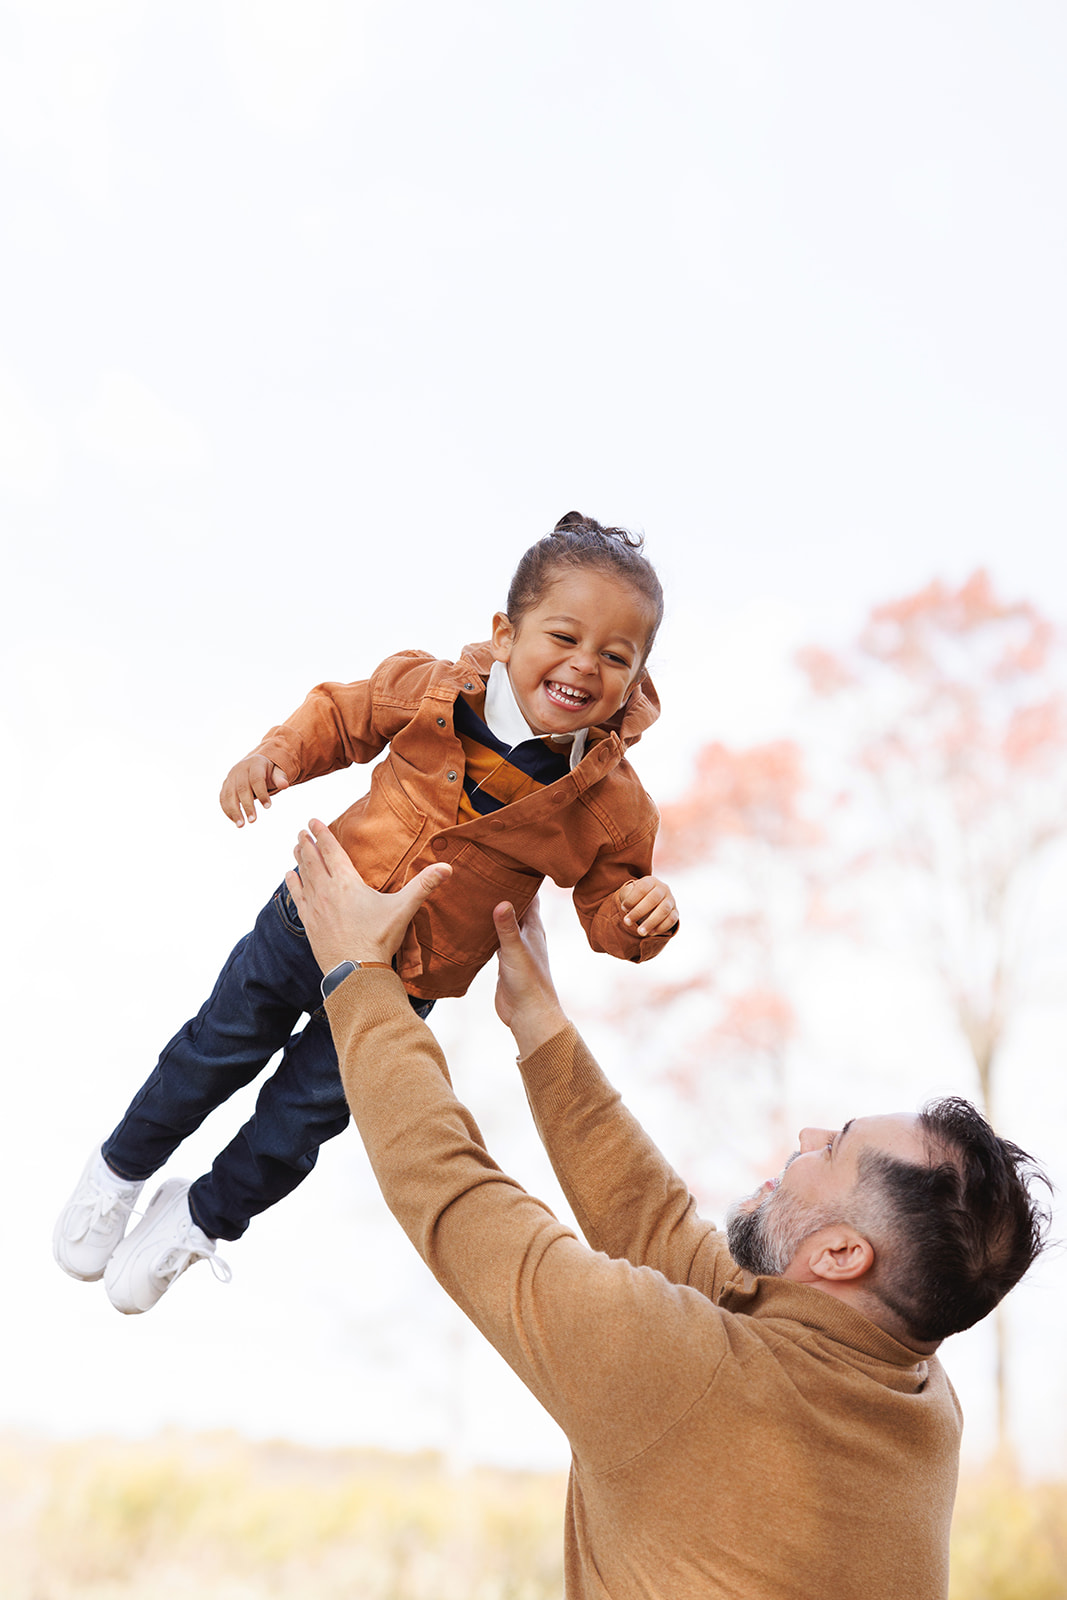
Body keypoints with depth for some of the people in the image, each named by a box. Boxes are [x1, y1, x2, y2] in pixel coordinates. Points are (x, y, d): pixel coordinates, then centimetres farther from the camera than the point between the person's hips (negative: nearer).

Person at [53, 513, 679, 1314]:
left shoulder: (611, 802, -19)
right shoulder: (430, 691, -18)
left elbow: (607, 904, -8)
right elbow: (342, 715, 0)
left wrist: (642, 914, -29)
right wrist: (274, 755, -15)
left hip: (400, 988, 0)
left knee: (304, 1113, 13)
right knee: (218, 1051, 16)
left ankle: (201, 1218, 42)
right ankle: (121, 1167, 44)